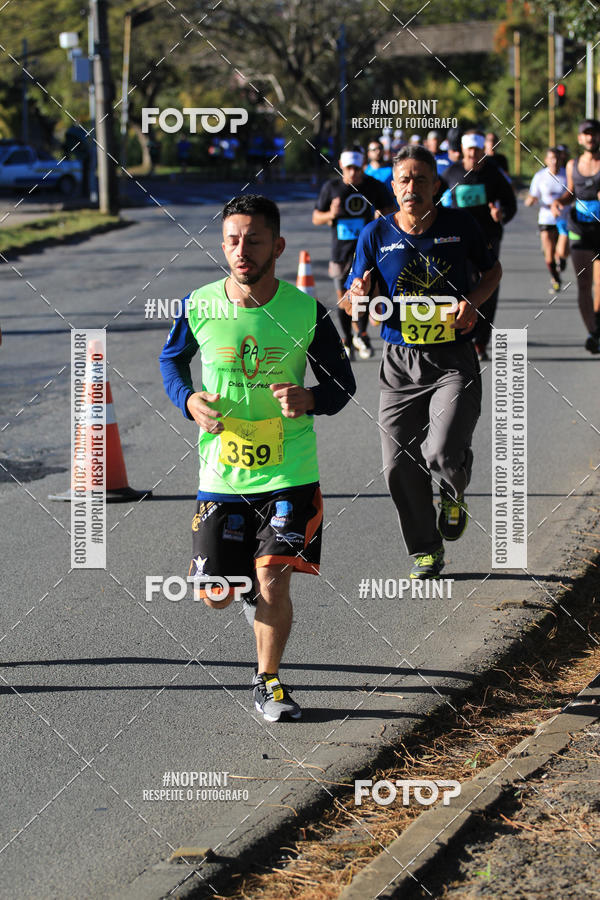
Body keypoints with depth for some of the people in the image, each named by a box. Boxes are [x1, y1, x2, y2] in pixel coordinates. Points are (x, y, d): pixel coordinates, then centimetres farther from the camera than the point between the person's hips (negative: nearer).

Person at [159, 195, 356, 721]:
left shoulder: (307, 311, -9)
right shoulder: (198, 307, -7)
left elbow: (343, 384, 2)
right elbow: (172, 359, 13)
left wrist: (309, 399, -21)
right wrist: (188, 400, -7)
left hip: (290, 473, -2)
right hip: (222, 474, 2)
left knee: (274, 580, -12)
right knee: (216, 595, 4)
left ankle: (269, 682, 11)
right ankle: (253, 590, 42)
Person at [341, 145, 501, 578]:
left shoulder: (460, 225, -2)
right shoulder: (377, 235, 0)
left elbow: (492, 270, 14)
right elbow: (352, 298, 7)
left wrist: (472, 301, -6)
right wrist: (358, 295, -18)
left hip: (455, 360, -2)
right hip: (401, 364, 2)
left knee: (442, 454, -21)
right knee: (401, 467, 2)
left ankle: (454, 494, 18)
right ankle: (426, 553, 23)